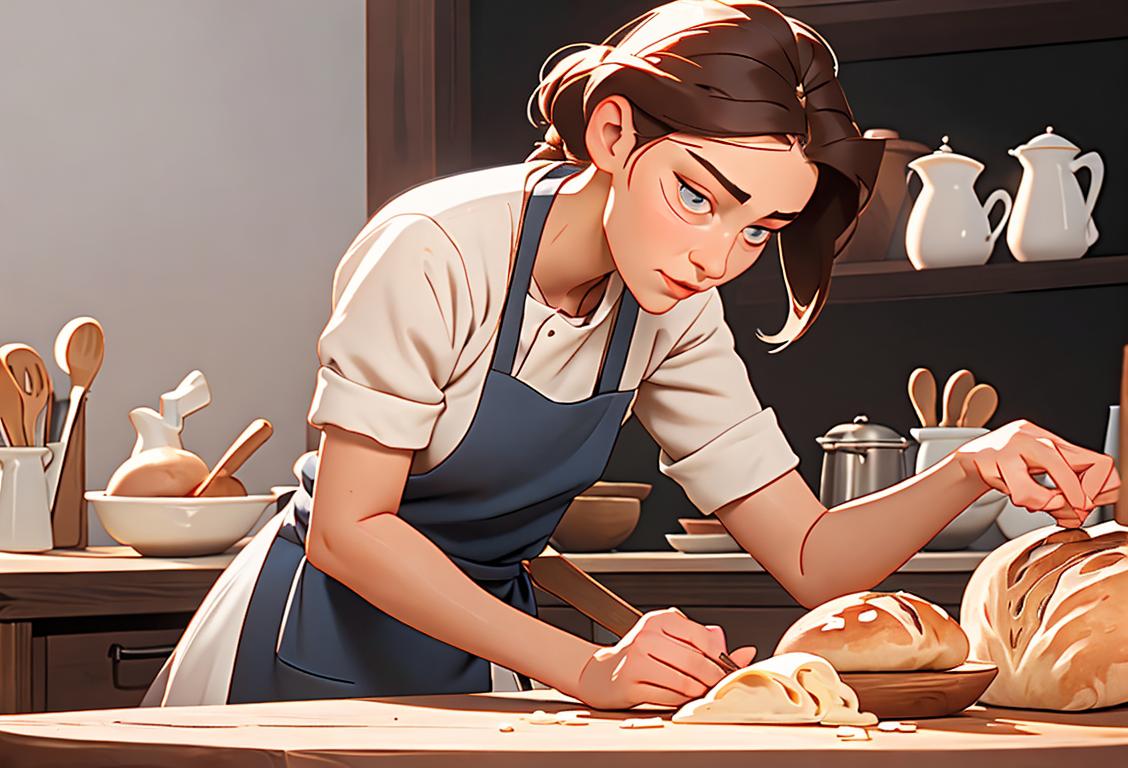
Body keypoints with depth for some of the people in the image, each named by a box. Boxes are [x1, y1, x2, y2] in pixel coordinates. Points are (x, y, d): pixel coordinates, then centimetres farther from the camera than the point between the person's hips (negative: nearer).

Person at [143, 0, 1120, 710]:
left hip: (483, 649, 5)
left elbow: (810, 558, -8)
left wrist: (969, 470, -27)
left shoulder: (673, 317, -7)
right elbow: (347, 530, -23)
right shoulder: (437, 251, -25)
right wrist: (585, 667, -31)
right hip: (322, 650, -4)